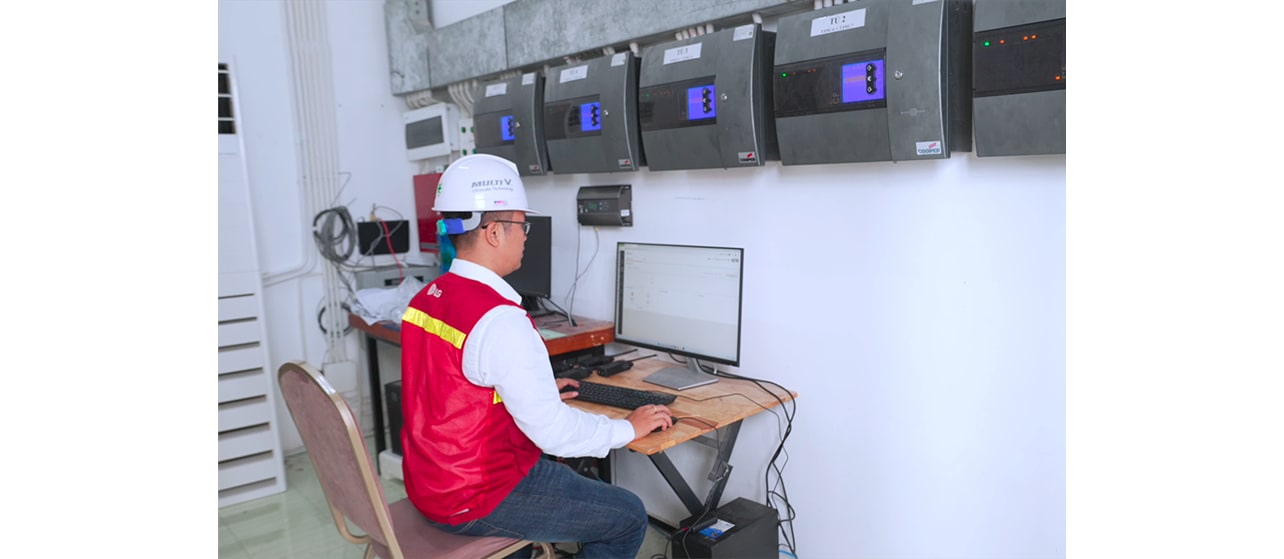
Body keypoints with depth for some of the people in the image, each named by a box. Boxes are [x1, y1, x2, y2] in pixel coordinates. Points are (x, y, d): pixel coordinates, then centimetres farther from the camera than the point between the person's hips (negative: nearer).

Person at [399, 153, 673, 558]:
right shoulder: (499, 319, -27)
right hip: (476, 499, -9)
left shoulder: (425, 299, 2)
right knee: (628, 517, 4)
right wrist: (630, 428, -10)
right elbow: (553, 431, -25)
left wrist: (540, 390, 19)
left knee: (562, 476, 31)